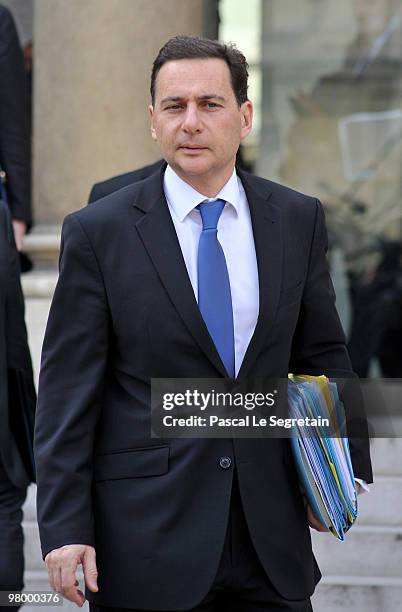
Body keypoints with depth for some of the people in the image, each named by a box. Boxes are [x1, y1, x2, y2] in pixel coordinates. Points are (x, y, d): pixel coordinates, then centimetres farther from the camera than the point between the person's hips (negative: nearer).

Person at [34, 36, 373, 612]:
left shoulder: (298, 220, 6)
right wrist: (64, 530, -11)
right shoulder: (98, 232, -4)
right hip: (146, 541, -3)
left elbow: (323, 356, 15)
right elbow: (67, 395, -5)